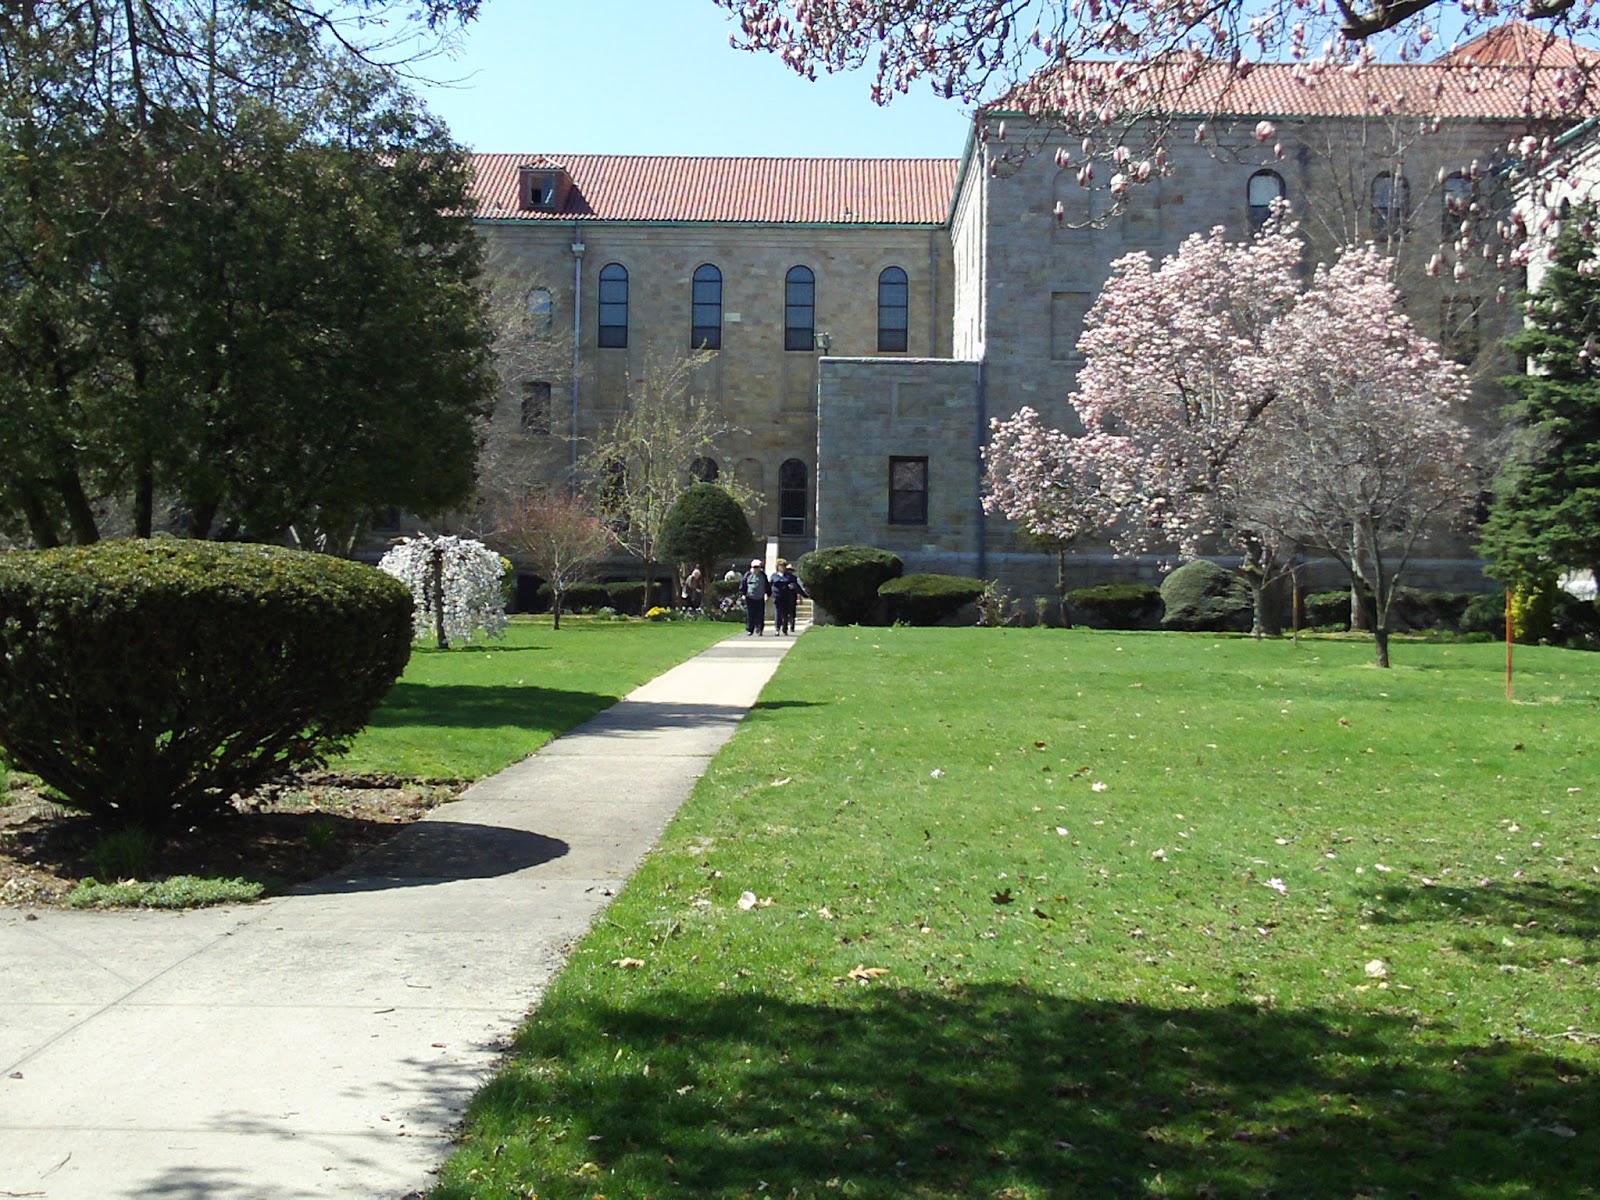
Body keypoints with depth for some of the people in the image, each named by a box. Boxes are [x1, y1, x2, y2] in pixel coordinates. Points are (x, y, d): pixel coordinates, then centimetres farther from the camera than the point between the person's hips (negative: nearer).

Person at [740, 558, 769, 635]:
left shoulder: (763, 575, 8)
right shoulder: (748, 575, 3)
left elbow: (767, 586, 15)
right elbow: (743, 585, 5)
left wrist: (768, 594, 12)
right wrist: (743, 594, -1)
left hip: (760, 599, 1)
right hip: (750, 599, -1)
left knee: (760, 616, -4)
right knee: (749, 615, -1)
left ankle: (759, 630, 1)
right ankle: (749, 630, 8)